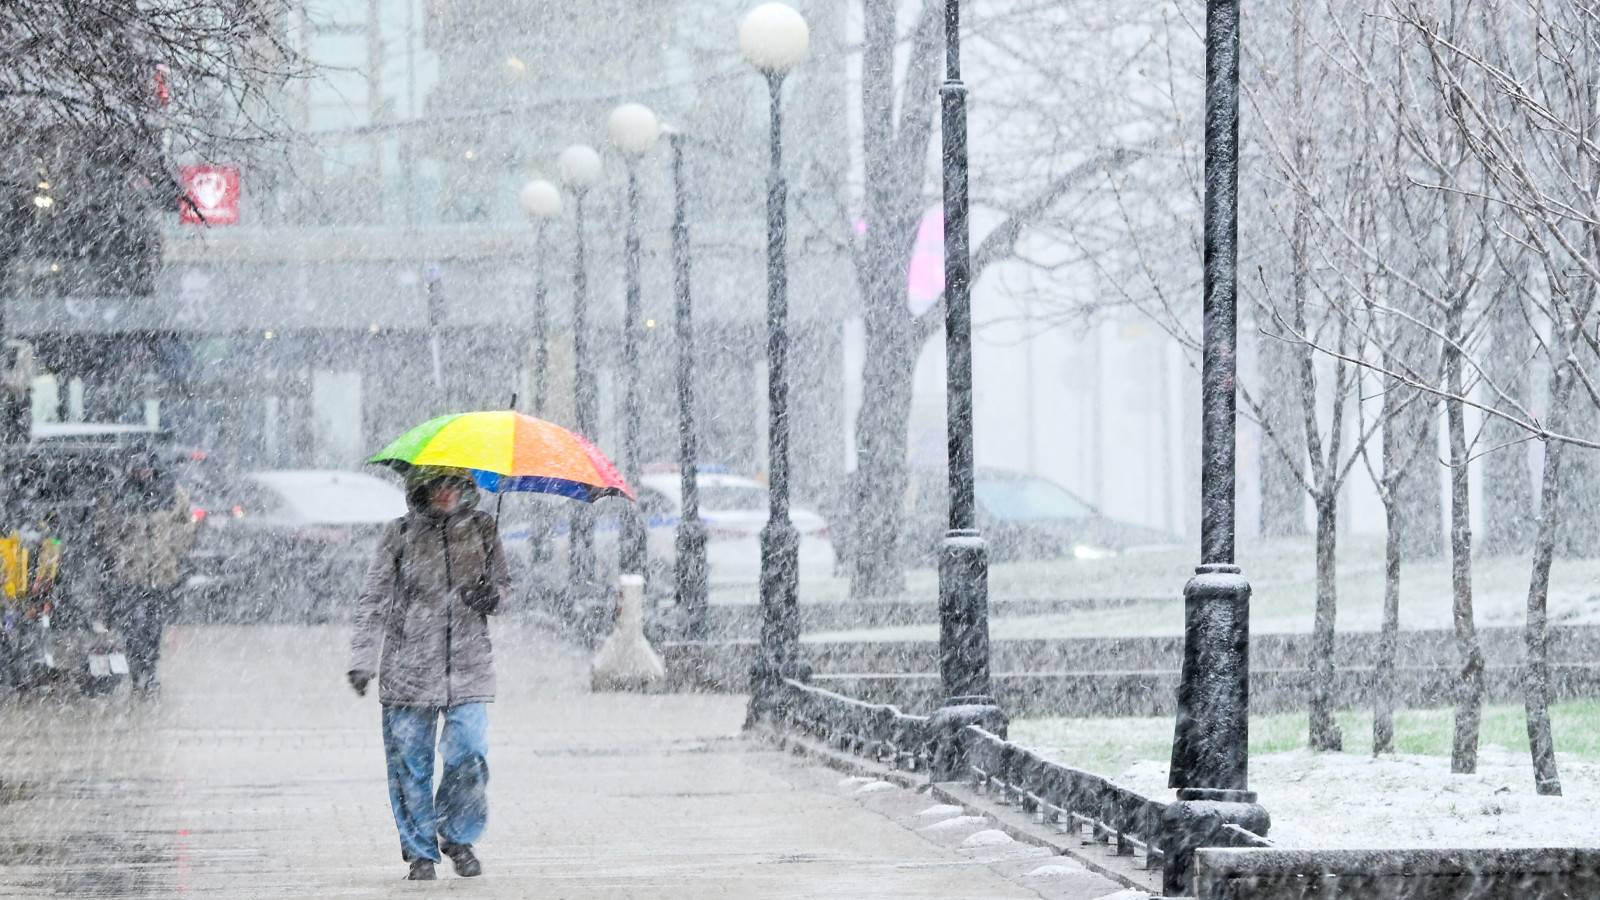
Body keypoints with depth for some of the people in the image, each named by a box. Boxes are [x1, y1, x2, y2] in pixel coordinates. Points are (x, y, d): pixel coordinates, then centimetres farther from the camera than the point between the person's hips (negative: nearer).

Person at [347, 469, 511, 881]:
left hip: (468, 665, 1)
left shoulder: (482, 529, 8)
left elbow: (504, 583, 18)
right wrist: (362, 660, -2)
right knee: (410, 762, 1)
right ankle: (421, 852, 15)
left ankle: (458, 837, 13)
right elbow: (374, 599, 4)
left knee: (470, 755, -10)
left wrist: (493, 596, -7)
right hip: (409, 667, -1)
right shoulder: (400, 534, 2)